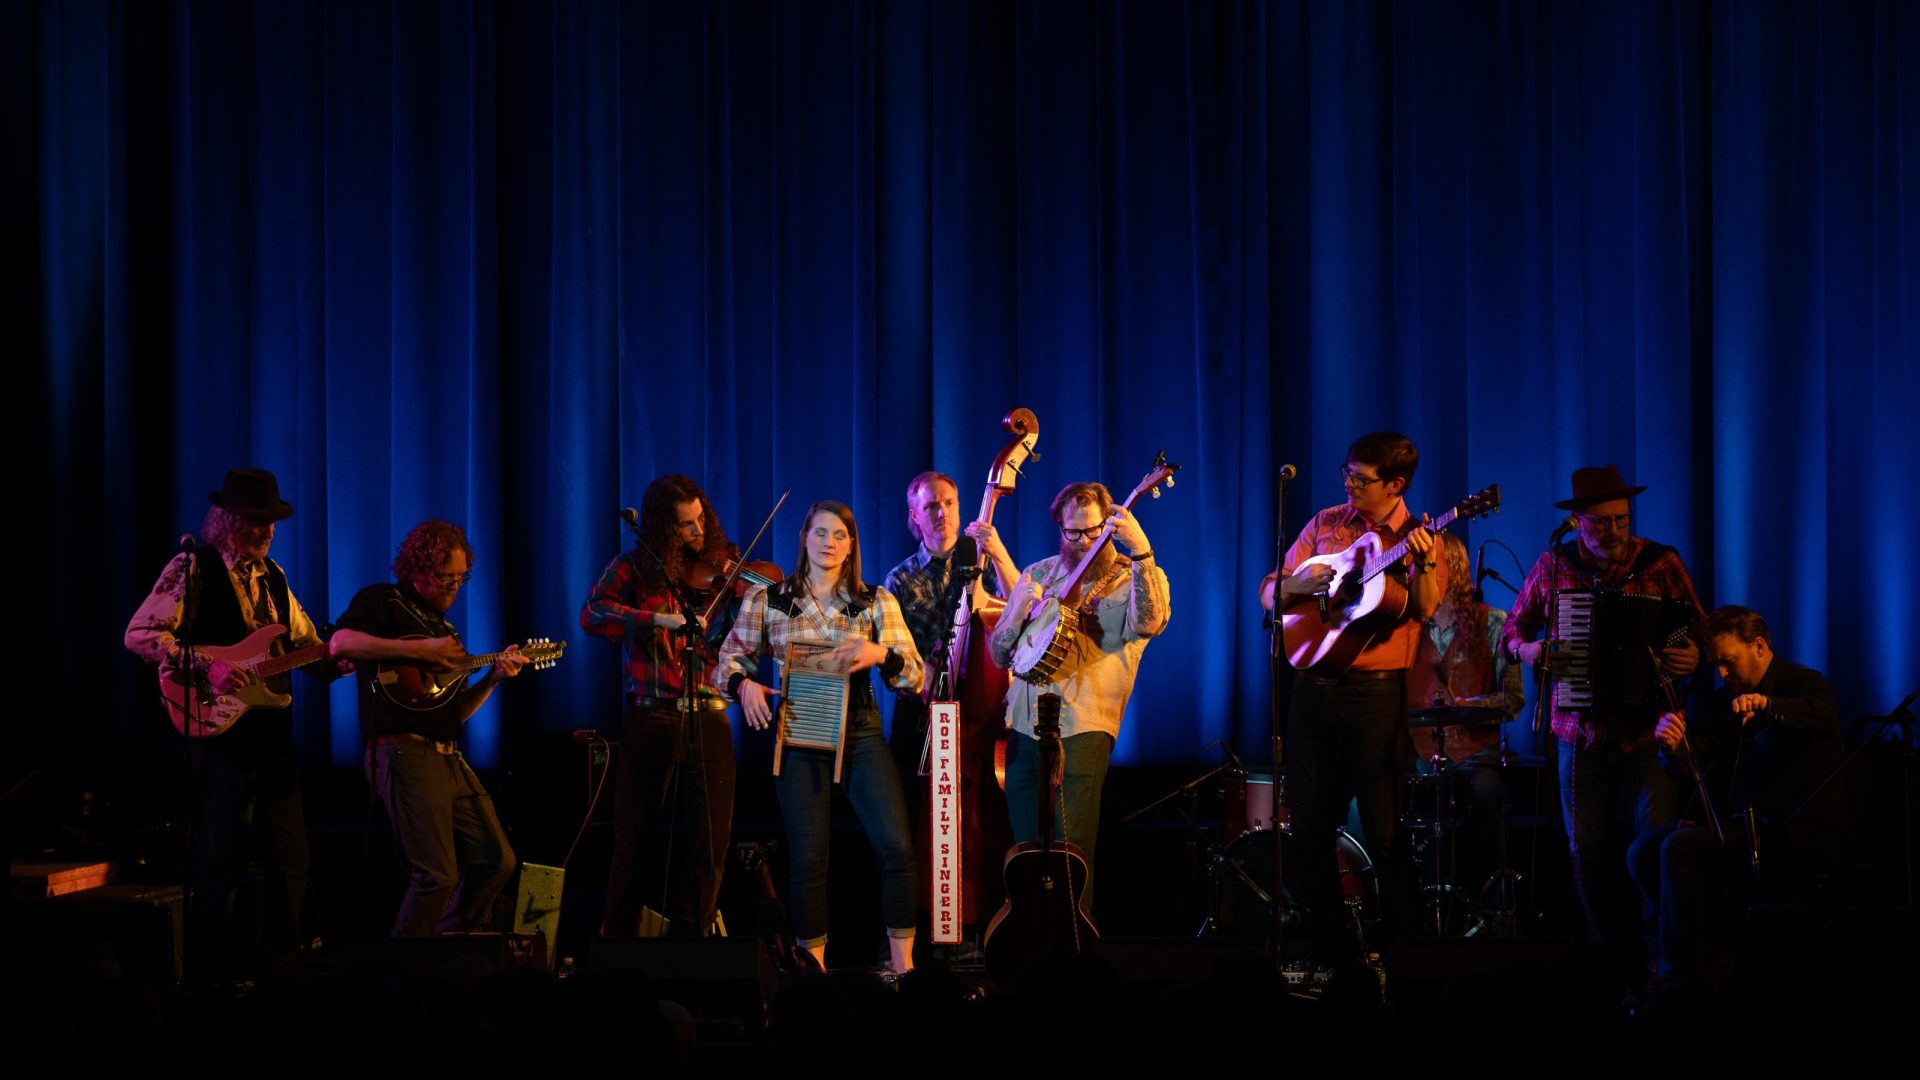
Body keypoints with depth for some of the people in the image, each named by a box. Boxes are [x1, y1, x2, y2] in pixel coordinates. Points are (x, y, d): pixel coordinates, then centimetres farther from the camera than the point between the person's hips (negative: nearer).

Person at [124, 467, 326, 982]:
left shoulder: (272, 577, 16)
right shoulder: (193, 568, -5)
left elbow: (310, 646, 20)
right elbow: (139, 634, -13)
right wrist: (205, 668, -21)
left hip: (274, 732, 7)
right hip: (219, 729, -7)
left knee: (292, 860, 9)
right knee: (223, 862, -6)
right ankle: (215, 973, 4)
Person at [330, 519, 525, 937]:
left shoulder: (444, 627, 24)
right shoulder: (383, 601, 1)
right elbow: (340, 643, -20)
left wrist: (492, 678, 8)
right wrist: (421, 650, -19)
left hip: (449, 758, 9)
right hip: (405, 754, -9)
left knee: (497, 861, 9)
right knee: (438, 876, -14)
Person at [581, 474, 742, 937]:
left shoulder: (722, 568, 7)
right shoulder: (635, 568, 2)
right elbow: (593, 614, -15)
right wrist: (661, 619, -26)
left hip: (708, 720, 2)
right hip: (651, 719, -2)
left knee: (710, 843, 1)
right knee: (638, 842, 4)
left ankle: (690, 935, 9)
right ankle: (618, 937, 14)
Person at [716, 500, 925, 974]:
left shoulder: (877, 601, 8)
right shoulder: (766, 600, 8)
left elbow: (913, 673, 2)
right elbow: (730, 660, 10)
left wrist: (879, 653, -19)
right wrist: (744, 684, -13)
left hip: (862, 734, 1)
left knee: (897, 847, -11)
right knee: (808, 858, -3)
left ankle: (903, 963, -2)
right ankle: (814, 971, 8)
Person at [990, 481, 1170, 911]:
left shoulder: (1134, 578, 2)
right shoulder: (1038, 575, 16)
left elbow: (1147, 624, -21)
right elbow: (998, 654, 14)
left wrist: (1140, 551, -30)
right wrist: (1018, 611, -7)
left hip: (1080, 730, -5)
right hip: (1024, 727, 5)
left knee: (1070, 854, -12)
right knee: (1026, 854, 8)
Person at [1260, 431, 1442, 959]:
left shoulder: (1415, 539, 1)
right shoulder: (1326, 525, 12)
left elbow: (1424, 609, -16)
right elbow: (1269, 594, 13)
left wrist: (1424, 563, -33)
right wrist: (1299, 584, -7)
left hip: (1374, 692, -4)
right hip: (1314, 683, 5)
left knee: (1383, 826, -5)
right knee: (1308, 821, 6)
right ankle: (1330, 939, 17)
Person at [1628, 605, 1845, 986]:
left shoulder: (1802, 683, -6)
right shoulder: (1728, 698, 16)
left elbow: (1824, 716, -31)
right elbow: (1694, 763, 6)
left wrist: (1766, 704, -48)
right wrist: (1674, 746, -18)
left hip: (1795, 836, -9)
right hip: (1740, 822, 9)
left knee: (1680, 848, -25)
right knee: (1643, 852, 0)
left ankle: (1685, 976, -20)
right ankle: (1715, 954, 8)